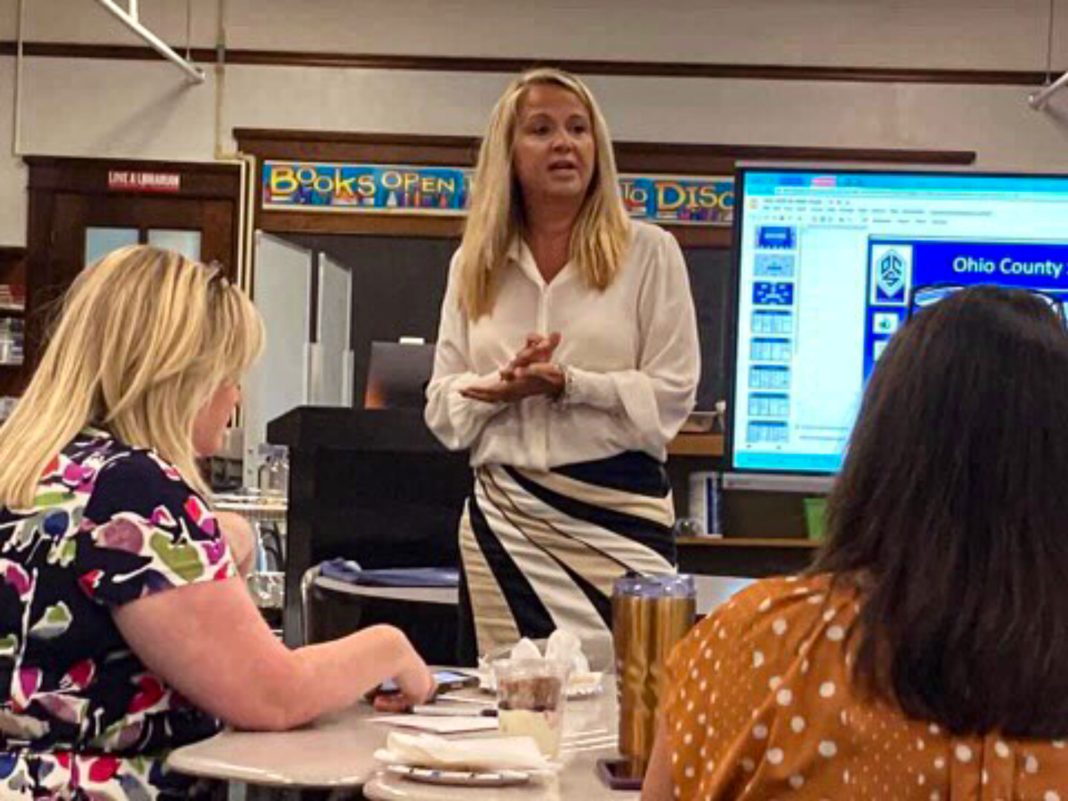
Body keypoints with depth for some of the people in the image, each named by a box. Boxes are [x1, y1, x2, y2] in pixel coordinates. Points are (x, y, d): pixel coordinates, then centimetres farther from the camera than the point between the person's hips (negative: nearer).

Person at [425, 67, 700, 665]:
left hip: (616, 512, -3)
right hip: (502, 518, 3)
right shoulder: (475, 263, 11)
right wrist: (504, 385, -10)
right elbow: (442, 405, 11)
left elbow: (671, 396, -4)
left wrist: (565, 384, -16)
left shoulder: (649, 252, 1)